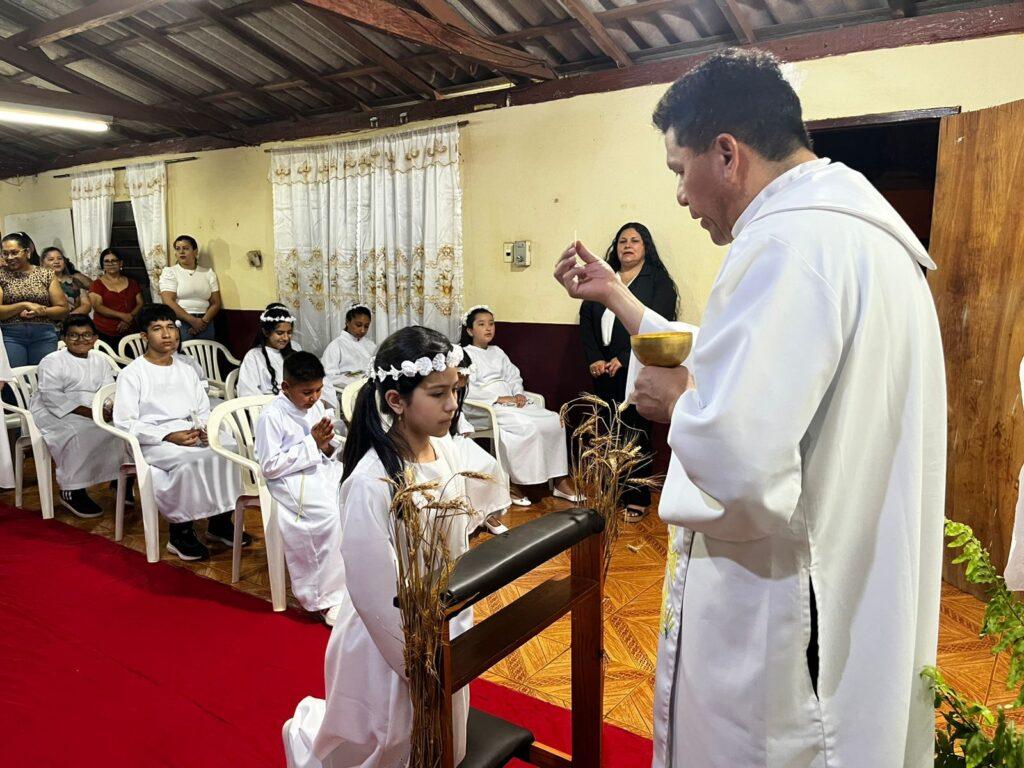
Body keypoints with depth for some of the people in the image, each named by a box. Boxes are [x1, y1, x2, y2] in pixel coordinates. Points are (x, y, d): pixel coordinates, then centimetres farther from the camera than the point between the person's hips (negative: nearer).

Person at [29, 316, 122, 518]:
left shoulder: (100, 361, 17)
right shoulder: (52, 361, -1)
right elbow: (52, 396, -14)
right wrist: (84, 411, -24)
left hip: (95, 413, 5)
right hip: (57, 414, -5)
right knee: (79, 434, -35)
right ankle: (72, 491, -22)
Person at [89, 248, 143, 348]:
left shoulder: (131, 283, 15)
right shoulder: (97, 284, 6)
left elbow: (140, 304, 10)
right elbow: (98, 306, -6)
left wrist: (131, 317, -10)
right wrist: (123, 316, -15)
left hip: (128, 332, 2)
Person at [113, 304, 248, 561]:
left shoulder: (186, 370, 19)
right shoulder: (132, 374, 1)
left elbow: (204, 410, 20)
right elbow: (125, 423, -7)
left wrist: (206, 429, -5)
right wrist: (169, 436, -18)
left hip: (194, 436, 5)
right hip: (153, 442, -5)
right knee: (189, 460, -35)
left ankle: (220, 521, -11)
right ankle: (181, 532, -19)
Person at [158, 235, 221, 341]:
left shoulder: (209, 273, 11)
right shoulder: (169, 272, 4)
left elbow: (216, 303, 8)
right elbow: (168, 302, -8)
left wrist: (204, 321, -8)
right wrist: (192, 320, -14)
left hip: (204, 323, 2)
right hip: (180, 322, -2)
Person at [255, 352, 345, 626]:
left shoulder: (317, 407, 10)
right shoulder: (272, 416, -11)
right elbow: (270, 466, -14)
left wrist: (328, 446, -8)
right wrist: (311, 444, -15)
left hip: (321, 470, 6)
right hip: (290, 480, -6)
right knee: (330, 512, -31)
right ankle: (326, 597, -19)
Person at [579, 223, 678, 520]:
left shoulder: (658, 280, 3)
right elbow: (586, 320, 9)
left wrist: (624, 359, -15)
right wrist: (594, 359, -5)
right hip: (603, 370, 4)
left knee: (636, 434, -1)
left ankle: (637, 500, 9)